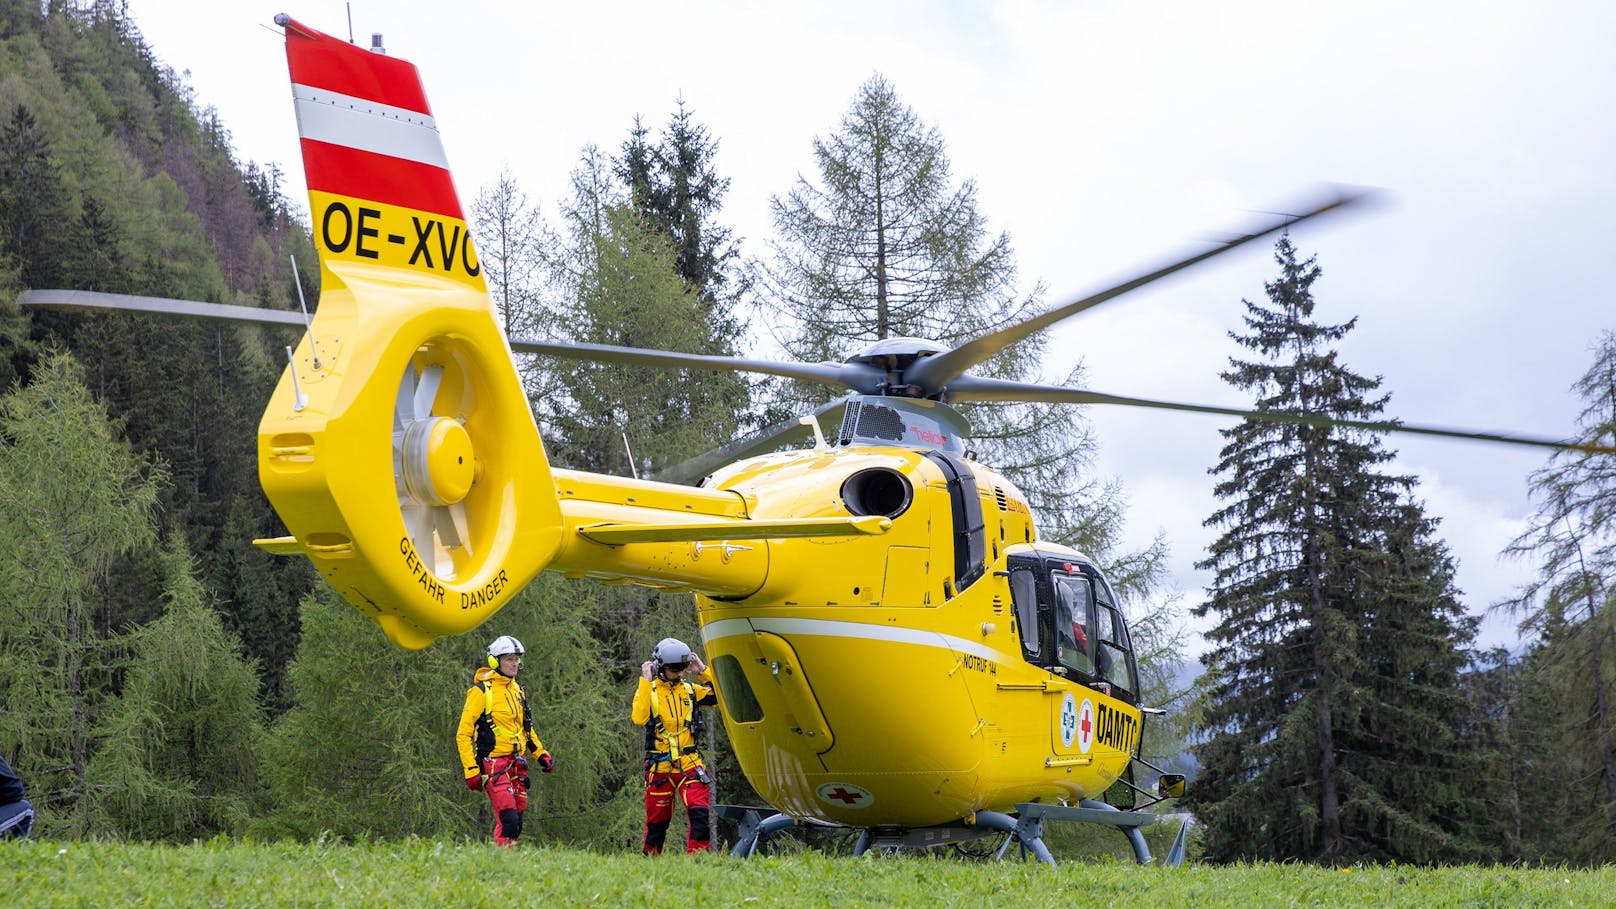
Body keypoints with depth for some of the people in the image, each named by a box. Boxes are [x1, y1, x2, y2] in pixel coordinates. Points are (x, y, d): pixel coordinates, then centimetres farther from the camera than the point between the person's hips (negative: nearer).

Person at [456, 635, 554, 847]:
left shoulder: (517, 691, 16)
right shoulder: (481, 692, -7)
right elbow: (463, 734, -8)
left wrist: (541, 754, 17)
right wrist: (471, 771, -14)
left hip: (517, 765, 7)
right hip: (494, 764, -7)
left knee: (516, 824, 6)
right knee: (508, 821, -18)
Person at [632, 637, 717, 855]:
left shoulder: (690, 690, 9)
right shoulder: (648, 690, 0)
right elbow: (639, 718, -19)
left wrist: (703, 672, -3)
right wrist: (646, 681, -16)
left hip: (689, 764, 2)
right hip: (659, 767, -2)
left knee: (700, 814, -17)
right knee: (657, 821, 8)